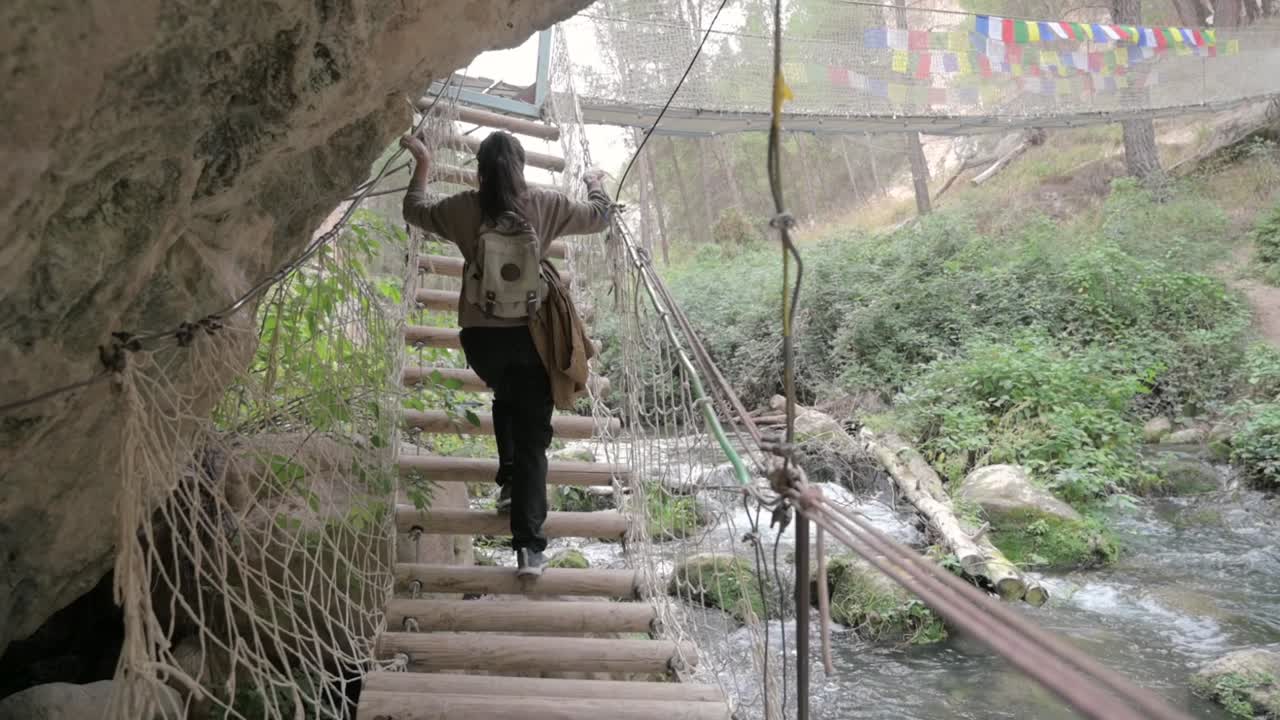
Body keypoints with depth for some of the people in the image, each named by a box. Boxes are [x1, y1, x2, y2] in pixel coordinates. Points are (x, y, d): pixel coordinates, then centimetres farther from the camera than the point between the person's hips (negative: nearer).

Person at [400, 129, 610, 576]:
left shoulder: (465, 209, -3)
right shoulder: (545, 206, -4)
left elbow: (414, 212, 16)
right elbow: (599, 218, 13)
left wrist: (422, 165, 30)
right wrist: (596, 185, 33)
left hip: (481, 335, 1)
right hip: (532, 334, -1)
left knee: (505, 399, 33)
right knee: (532, 432, 2)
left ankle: (509, 482, 29)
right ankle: (529, 545, -3)